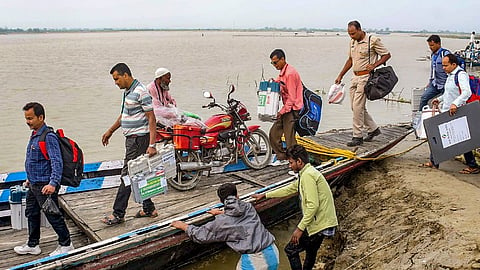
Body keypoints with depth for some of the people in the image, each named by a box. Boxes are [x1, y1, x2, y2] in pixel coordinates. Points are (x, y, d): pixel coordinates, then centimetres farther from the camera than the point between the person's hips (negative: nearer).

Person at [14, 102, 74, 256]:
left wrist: (53, 183, -36)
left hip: (45, 186, -10)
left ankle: (65, 244, 17)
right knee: (31, 213, 19)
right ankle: (32, 245, 35)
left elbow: (57, 162, -27)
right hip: (34, 185, 10)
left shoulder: (48, 137, -20)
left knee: (53, 215, 1)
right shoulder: (35, 135, 11)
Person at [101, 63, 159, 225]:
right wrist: (110, 131, 30)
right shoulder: (128, 91, 14)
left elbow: (151, 118, -19)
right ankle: (149, 209, 21)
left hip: (139, 139, -10)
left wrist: (152, 145, -24)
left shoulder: (141, 92, -16)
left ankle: (118, 214, 1)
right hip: (131, 138, 10)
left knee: (127, 175, -6)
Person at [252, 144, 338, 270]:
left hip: (319, 224, -10)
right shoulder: (308, 173, 14)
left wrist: (300, 228, -24)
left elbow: (313, 205, -27)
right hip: (322, 222, 10)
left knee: (291, 250, 0)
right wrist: (264, 195, 25)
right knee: (311, 251, 26)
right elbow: (289, 189, 23)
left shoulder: (307, 175, -19)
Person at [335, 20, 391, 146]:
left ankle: (357, 137, -2)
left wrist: (374, 65, -17)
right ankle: (373, 129, 26)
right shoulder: (352, 42, 12)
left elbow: (387, 55, -4)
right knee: (355, 106, 10)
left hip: (365, 77, -8)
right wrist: (340, 75, 20)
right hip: (355, 77, 8)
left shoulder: (373, 40, -10)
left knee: (357, 107, -11)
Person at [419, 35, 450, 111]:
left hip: (444, 85, -8)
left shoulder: (445, 53, -15)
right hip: (435, 84, 8)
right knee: (424, 97, 0)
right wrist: (430, 82, 22)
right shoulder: (433, 55, 11)